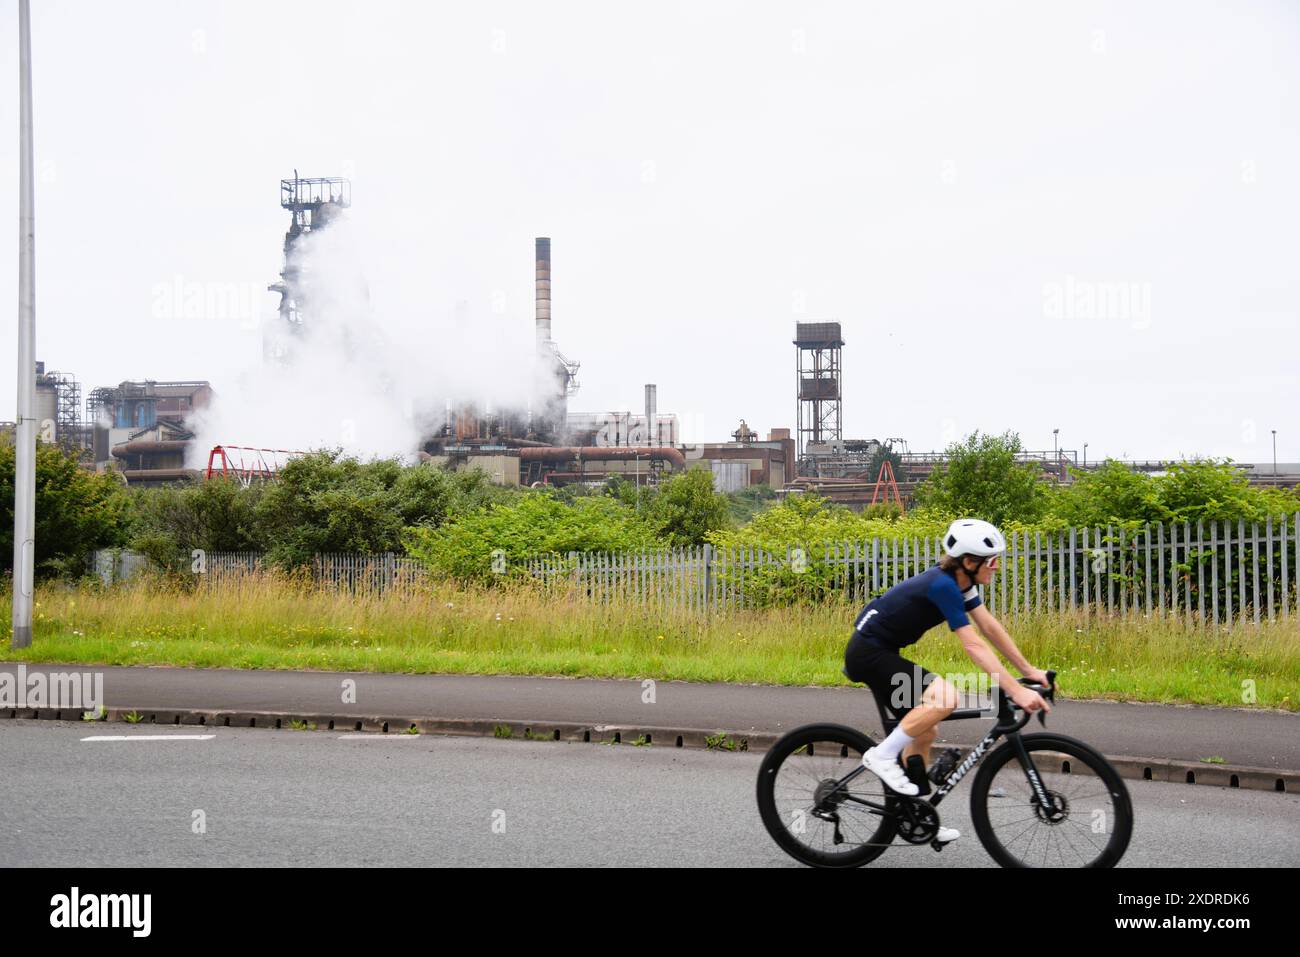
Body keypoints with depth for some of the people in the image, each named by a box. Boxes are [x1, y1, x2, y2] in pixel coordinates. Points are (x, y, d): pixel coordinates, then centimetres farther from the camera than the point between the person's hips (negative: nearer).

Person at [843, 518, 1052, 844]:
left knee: (925, 732, 13)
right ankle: (882, 756, -13)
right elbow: (974, 646, -29)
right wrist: (1015, 690, -31)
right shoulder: (942, 585, -25)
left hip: (881, 652, 10)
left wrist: (1029, 670, 6)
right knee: (945, 697, -26)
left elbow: (991, 627, 8)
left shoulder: (959, 581, 4)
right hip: (868, 653, -10)